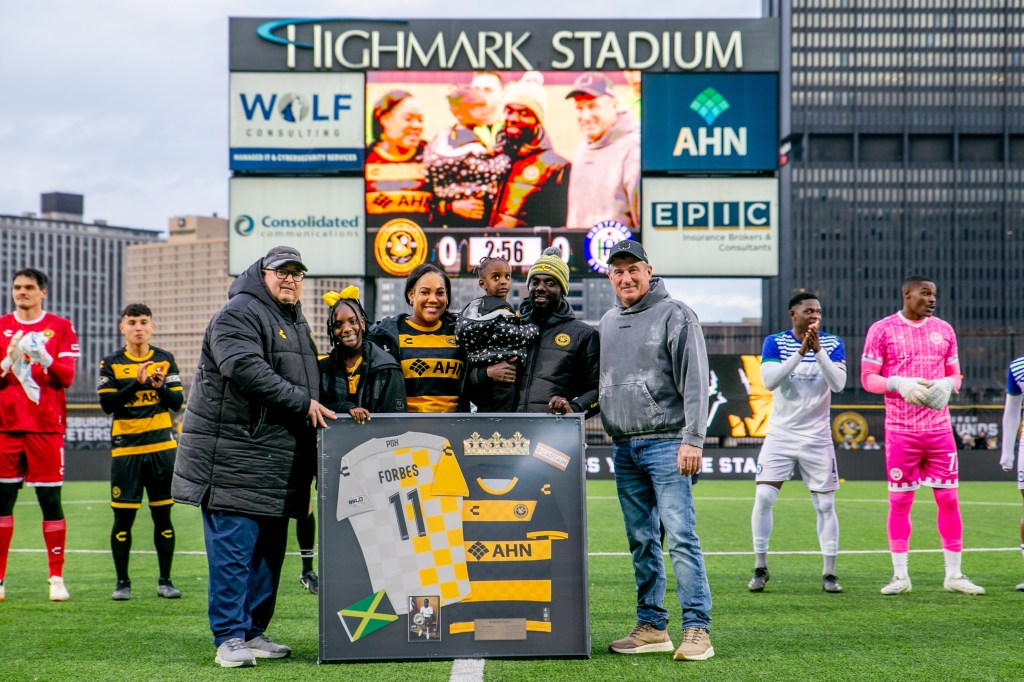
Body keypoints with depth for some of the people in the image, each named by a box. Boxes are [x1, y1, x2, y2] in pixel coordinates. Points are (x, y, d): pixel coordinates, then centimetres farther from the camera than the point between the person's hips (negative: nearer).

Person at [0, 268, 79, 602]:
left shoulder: (61, 328, 6)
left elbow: (67, 377, -2)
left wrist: (43, 358, -18)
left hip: (46, 427, -2)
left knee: (50, 500, -3)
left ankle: (57, 578, 2)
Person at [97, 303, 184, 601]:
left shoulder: (165, 360, 7)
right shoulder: (111, 363, 3)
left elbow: (177, 403, 2)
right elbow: (107, 403, -8)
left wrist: (161, 386, -17)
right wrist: (137, 382, -18)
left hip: (162, 447, 1)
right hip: (125, 449, -1)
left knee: (163, 515, 4)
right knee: (123, 517, -1)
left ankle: (165, 581, 12)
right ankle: (122, 581, 10)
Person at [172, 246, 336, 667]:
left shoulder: (296, 322, 23)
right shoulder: (239, 314, -8)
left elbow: (306, 380, 30)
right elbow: (247, 370, -23)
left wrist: (336, 412, 14)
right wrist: (302, 402, -20)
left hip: (280, 458, 9)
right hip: (235, 454, -9)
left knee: (269, 550, 11)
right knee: (233, 548, -8)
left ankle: (254, 633, 19)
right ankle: (229, 639, -5)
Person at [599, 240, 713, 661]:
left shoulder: (675, 315, -4)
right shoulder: (608, 323, 16)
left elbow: (695, 381, -10)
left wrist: (693, 440, -17)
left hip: (665, 443, -7)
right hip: (623, 448, 7)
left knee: (680, 536, -11)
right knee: (641, 541, 10)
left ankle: (697, 629, -11)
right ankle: (652, 626, 16)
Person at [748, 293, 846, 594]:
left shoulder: (832, 344, 0)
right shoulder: (775, 343, -2)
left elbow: (838, 384, -14)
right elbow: (769, 381, -17)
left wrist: (818, 350, -24)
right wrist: (800, 352, -25)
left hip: (818, 437, 1)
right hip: (781, 434, -1)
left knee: (825, 504, 1)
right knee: (763, 497, -8)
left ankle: (829, 573, 10)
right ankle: (760, 567, 4)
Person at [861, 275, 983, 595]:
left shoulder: (944, 330, 10)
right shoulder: (882, 330, -1)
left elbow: (954, 374, 15)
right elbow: (868, 378, -2)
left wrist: (947, 384, -8)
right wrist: (899, 383, -19)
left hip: (939, 428, 3)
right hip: (900, 430, -3)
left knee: (948, 499, 2)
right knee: (900, 500, 1)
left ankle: (954, 575, 11)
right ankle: (900, 576, 11)